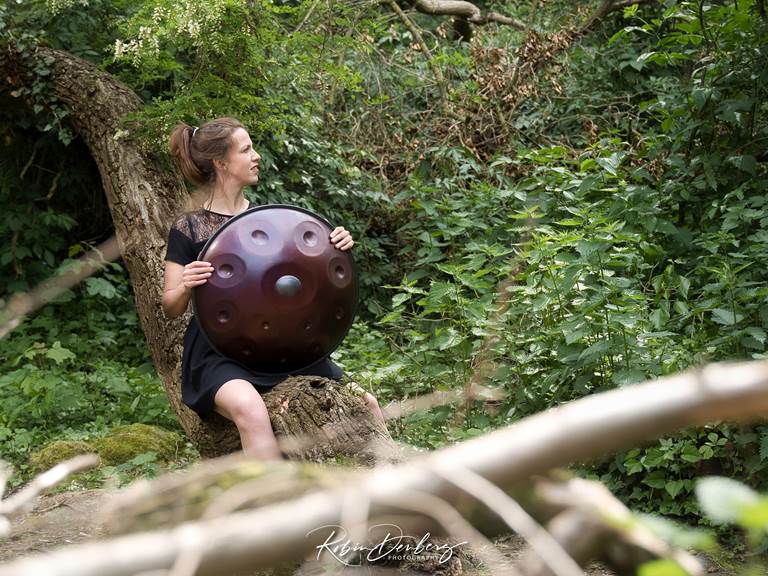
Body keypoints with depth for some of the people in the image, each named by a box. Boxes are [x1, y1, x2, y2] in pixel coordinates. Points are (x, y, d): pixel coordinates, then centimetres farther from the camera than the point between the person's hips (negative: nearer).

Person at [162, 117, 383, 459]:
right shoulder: (188, 230, -1)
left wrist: (336, 249, -5)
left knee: (365, 403, -1)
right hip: (219, 355, -5)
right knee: (249, 408, -38)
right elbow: (170, 309, -3)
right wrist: (186, 286, -25)